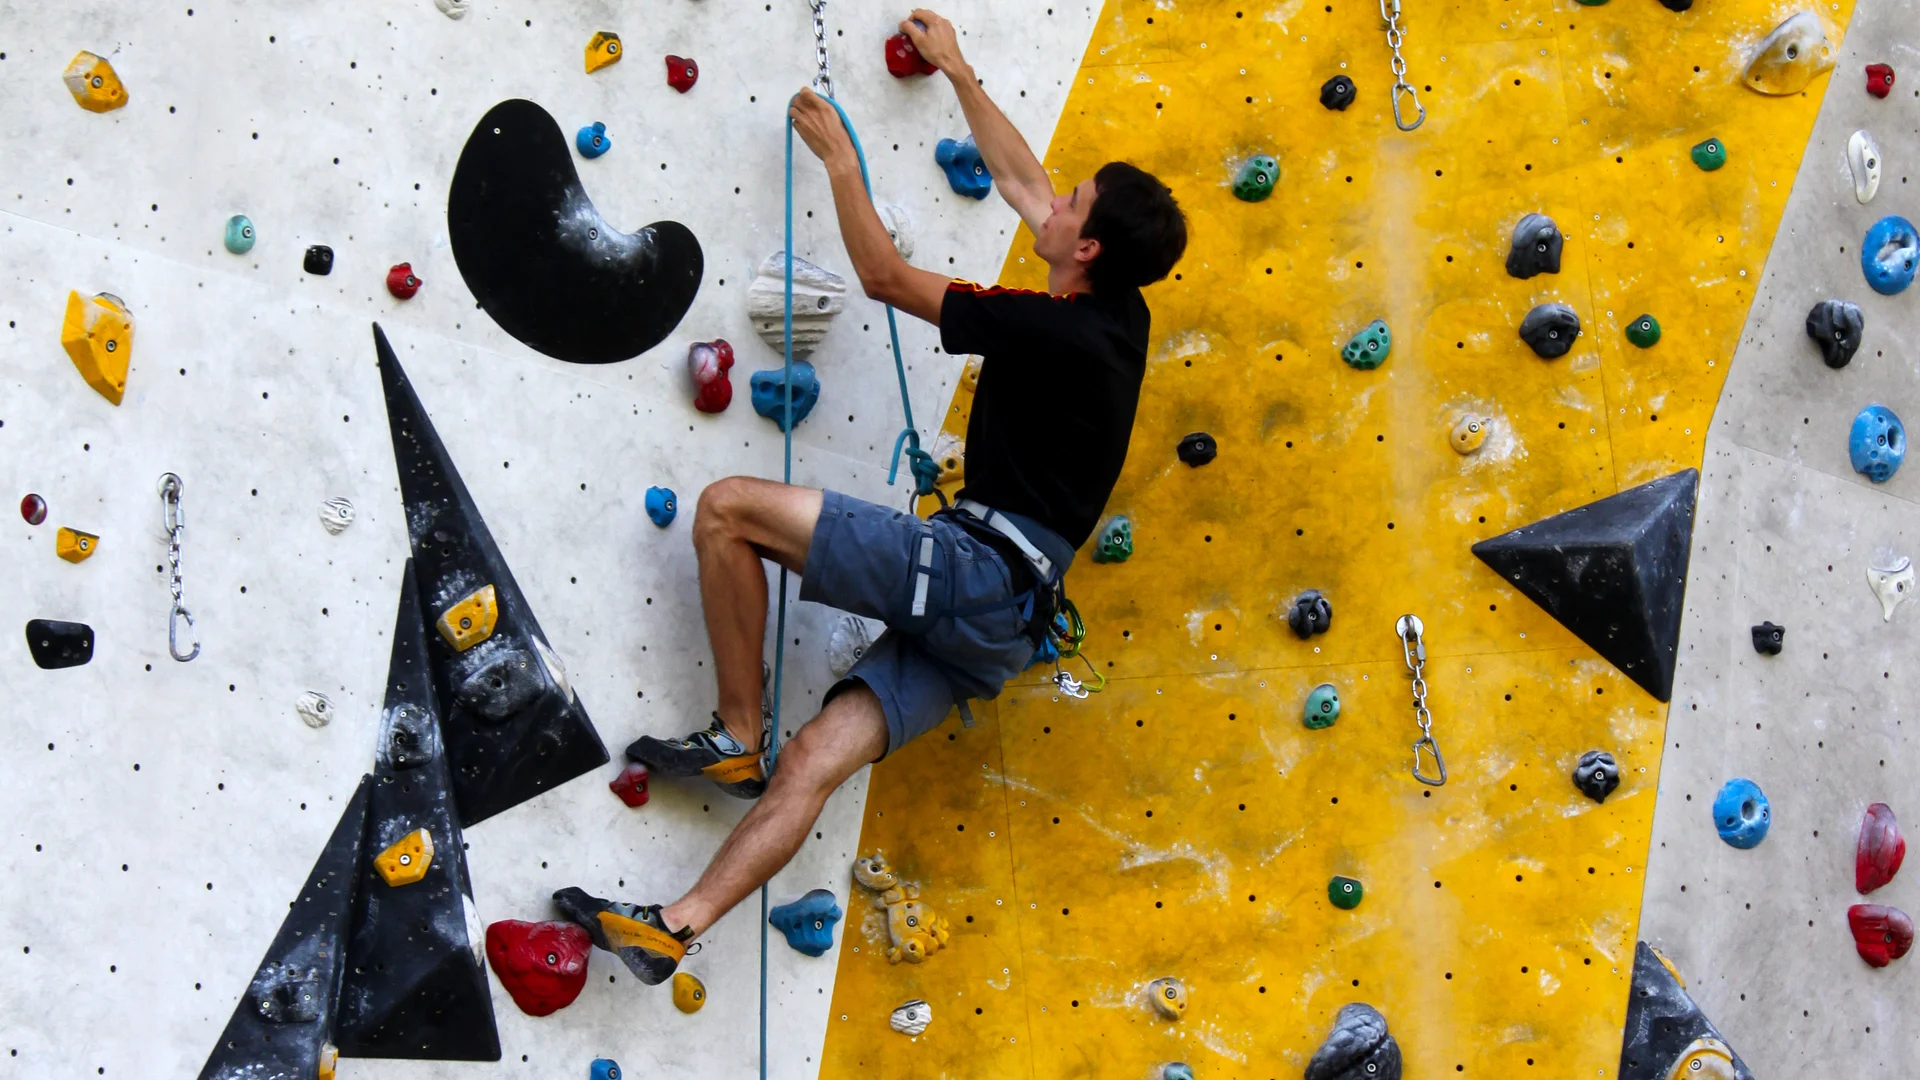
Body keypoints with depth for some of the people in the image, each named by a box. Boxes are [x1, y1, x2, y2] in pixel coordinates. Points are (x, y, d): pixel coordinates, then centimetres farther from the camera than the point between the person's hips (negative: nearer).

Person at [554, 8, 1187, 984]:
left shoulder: (1055, 331, -14)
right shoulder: (1118, 317, 11)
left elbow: (885, 277, -5)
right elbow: (1020, 183, 26)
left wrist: (838, 157, 7)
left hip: (975, 569, -9)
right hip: (1002, 619, 9)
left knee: (728, 508, -9)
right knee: (815, 761, 1)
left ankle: (736, 736, -3)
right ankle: (675, 928, -5)